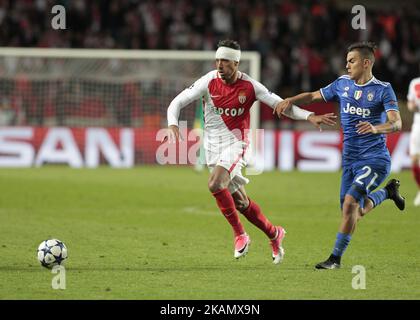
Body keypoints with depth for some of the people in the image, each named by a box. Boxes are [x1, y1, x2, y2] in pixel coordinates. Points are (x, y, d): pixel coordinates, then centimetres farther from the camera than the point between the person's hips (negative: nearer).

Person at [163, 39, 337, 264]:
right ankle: (273, 234, 28)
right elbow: (177, 102, -5)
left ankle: (239, 234, -13)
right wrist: (173, 125, -24)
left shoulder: (249, 86, -9)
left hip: (236, 143, -3)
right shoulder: (208, 82, -7)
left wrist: (310, 116, -15)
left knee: (215, 184, -28)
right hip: (213, 147, 3)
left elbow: (280, 104, -3)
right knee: (240, 202, 7)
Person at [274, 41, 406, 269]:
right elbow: (313, 96, 17)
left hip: (375, 159, -6)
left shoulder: (382, 89, -8)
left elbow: (396, 123, -18)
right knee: (355, 212, 10)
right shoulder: (342, 84, 8)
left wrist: (376, 128, -38)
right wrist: (290, 100, -1)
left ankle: (336, 257, -11)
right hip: (350, 159, 6)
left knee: (350, 201, -22)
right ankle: (388, 191, 40)